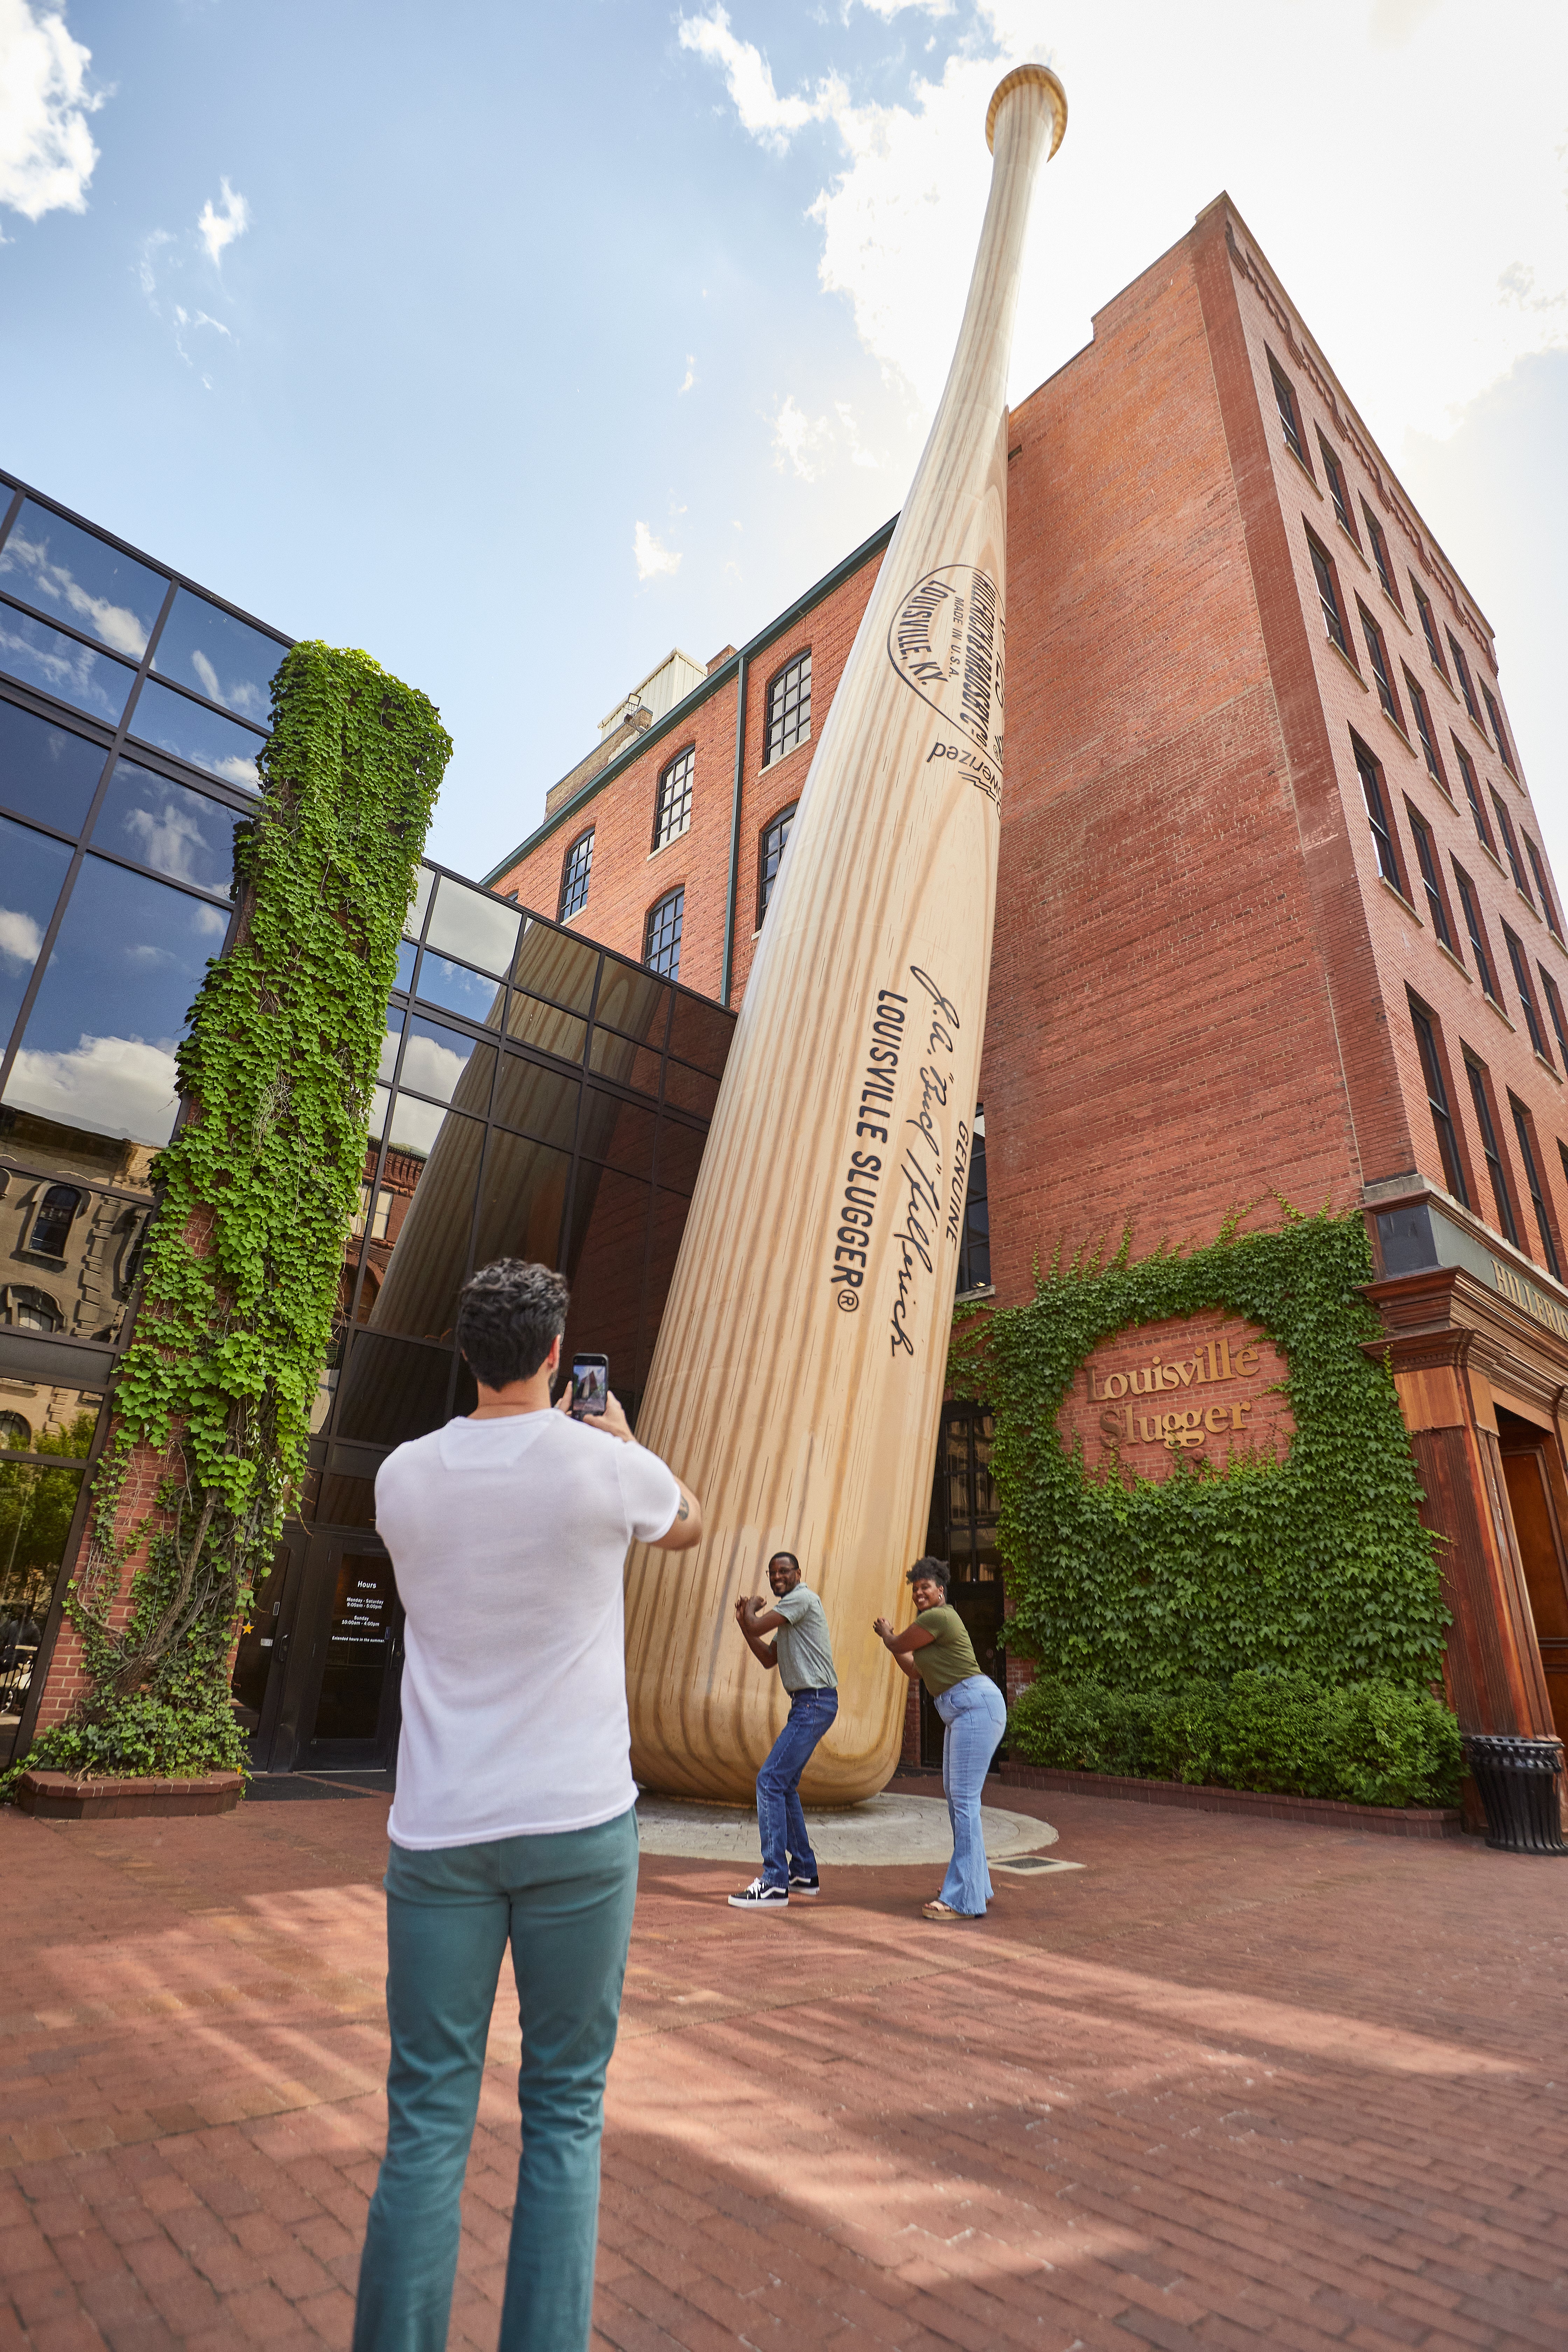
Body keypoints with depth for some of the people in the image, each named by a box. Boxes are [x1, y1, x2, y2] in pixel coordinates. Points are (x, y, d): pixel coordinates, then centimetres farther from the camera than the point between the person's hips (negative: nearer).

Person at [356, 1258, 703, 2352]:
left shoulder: (405, 1476, -4)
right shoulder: (606, 1466, -12)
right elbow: (691, 1523, 11)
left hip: (440, 1832, 3)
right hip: (578, 1822, -2)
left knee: (428, 2117, 13)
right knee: (566, 2111, 13)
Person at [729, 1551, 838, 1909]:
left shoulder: (802, 1598, -12)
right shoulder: (788, 1613, 20)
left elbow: (756, 1627, -18)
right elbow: (768, 1659, 20)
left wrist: (751, 1608, 4)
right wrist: (745, 1622, 8)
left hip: (815, 1702, -11)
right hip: (806, 1704, 11)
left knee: (771, 1781, -13)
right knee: (785, 1786, 16)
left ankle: (775, 1884, -12)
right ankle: (804, 1874, 26)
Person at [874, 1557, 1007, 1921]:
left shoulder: (936, 1617, -14)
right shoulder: (940, 1621, 18)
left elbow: (898, 1646, -2)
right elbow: (915, 1671, 25)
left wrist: (887, 1635, 19)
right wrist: (890, 1637, 21)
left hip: (977, 1709, -11)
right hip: (965, 1713, 11)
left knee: (964, 1800, -11)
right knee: (956, 1796, 18)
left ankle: (965, 1900, -9)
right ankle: (976, 1882, 29)